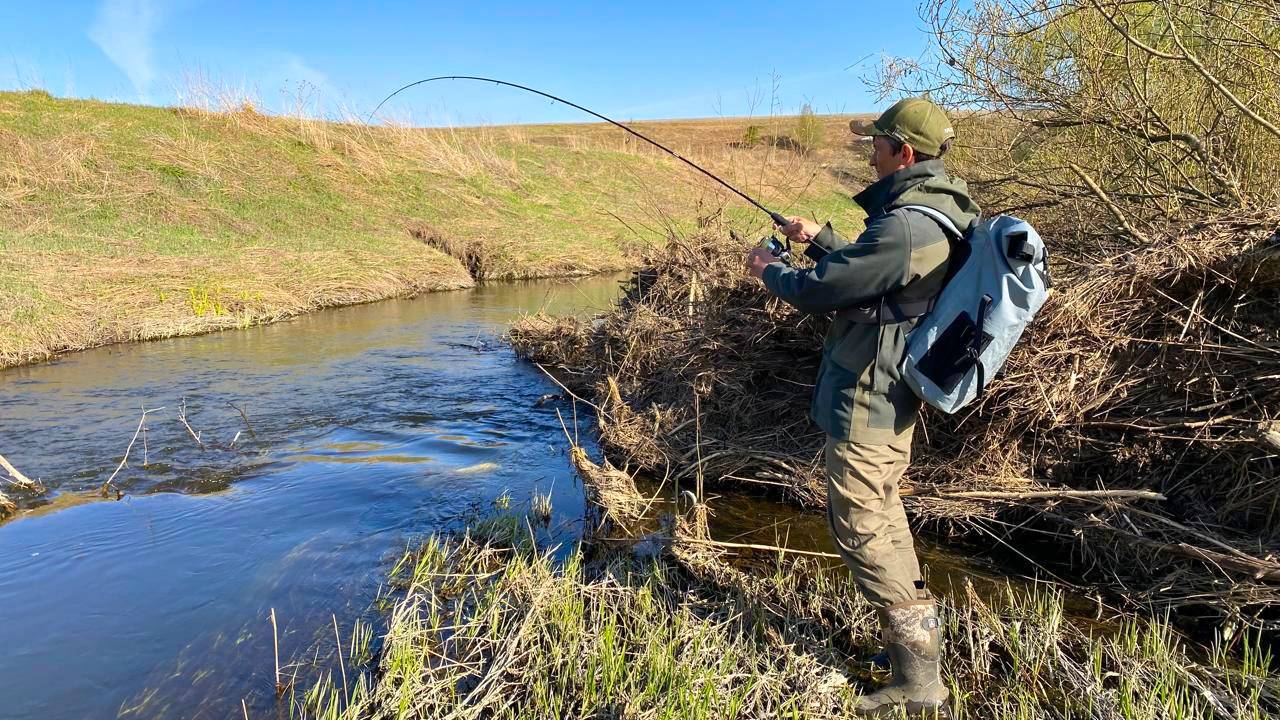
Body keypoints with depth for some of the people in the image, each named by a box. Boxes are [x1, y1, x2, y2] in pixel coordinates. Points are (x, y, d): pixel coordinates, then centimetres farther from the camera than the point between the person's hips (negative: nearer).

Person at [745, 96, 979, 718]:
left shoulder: (904, 227, -25)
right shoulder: (942, 215, 9)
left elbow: (819, 291, -19)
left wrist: (770, 271, 0)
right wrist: (818, 238, 21)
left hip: (866, 400, -10)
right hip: (893, 396, 10)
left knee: (863, 527, -2)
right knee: (881, 517, 22)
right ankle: (914, 635, 37)